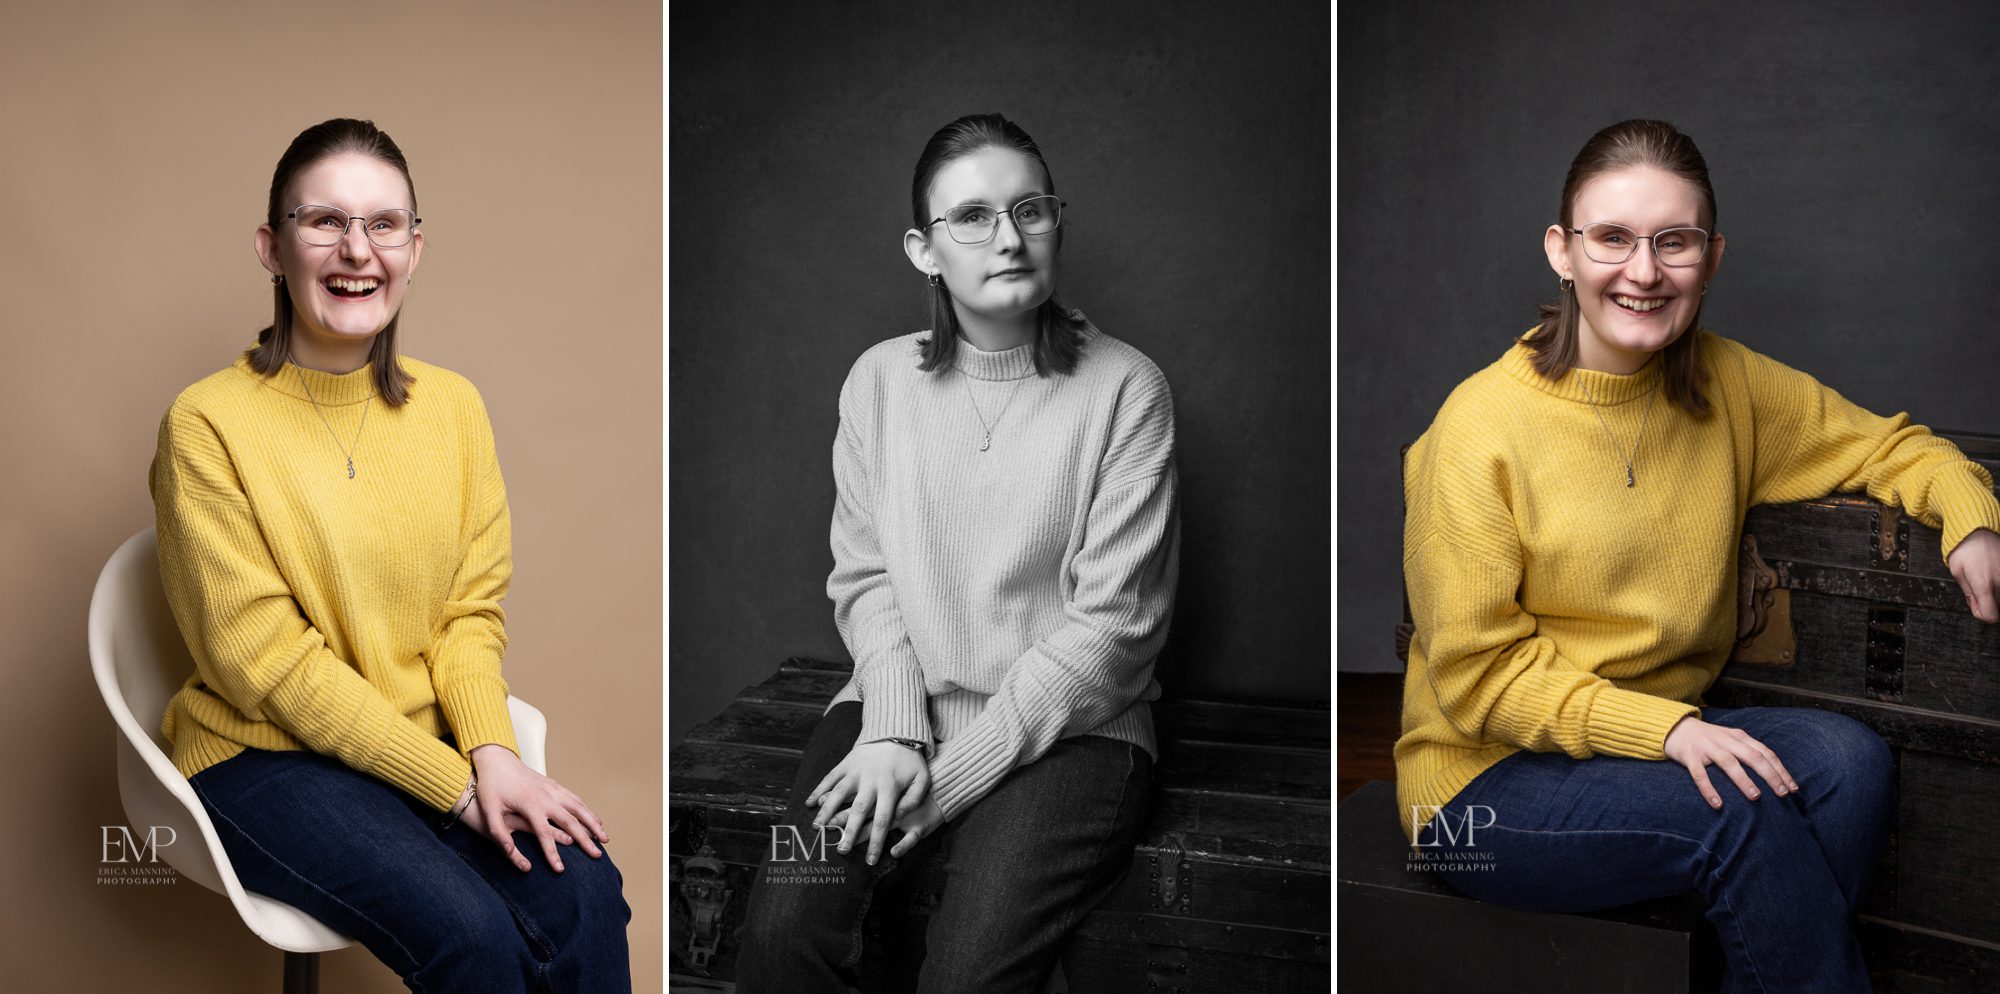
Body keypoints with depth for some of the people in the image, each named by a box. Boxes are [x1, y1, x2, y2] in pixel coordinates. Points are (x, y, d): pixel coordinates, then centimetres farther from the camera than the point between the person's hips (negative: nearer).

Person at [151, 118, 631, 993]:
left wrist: (493, 753, -14)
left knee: (586, 897, -21)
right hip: (265, 757, -4)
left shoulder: (452, 405, 4)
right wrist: (453, 785, -16)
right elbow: (267, 664, -14)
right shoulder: (209, 424, -12)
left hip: (424, 739, 5)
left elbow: (471, 610, 5)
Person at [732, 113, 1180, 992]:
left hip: (1066, 726, -3)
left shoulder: (1124, 389, -6)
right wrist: (894, 730, -13)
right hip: (901, 706, 3)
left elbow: (1111, 622, -10)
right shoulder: (881, 378, 6)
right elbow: (865, 578, 6)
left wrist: (951, 773, -13)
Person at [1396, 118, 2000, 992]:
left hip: (1664, 735, 6)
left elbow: (1880, 444, 16)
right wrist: (1664, 727, -25)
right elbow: (1475, 674, -16)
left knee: (1849, 760, -17)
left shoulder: (1728, 386, 1)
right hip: (1491, 778, -6)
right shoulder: (1481, 428, -16)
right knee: (1748, 812, -26)